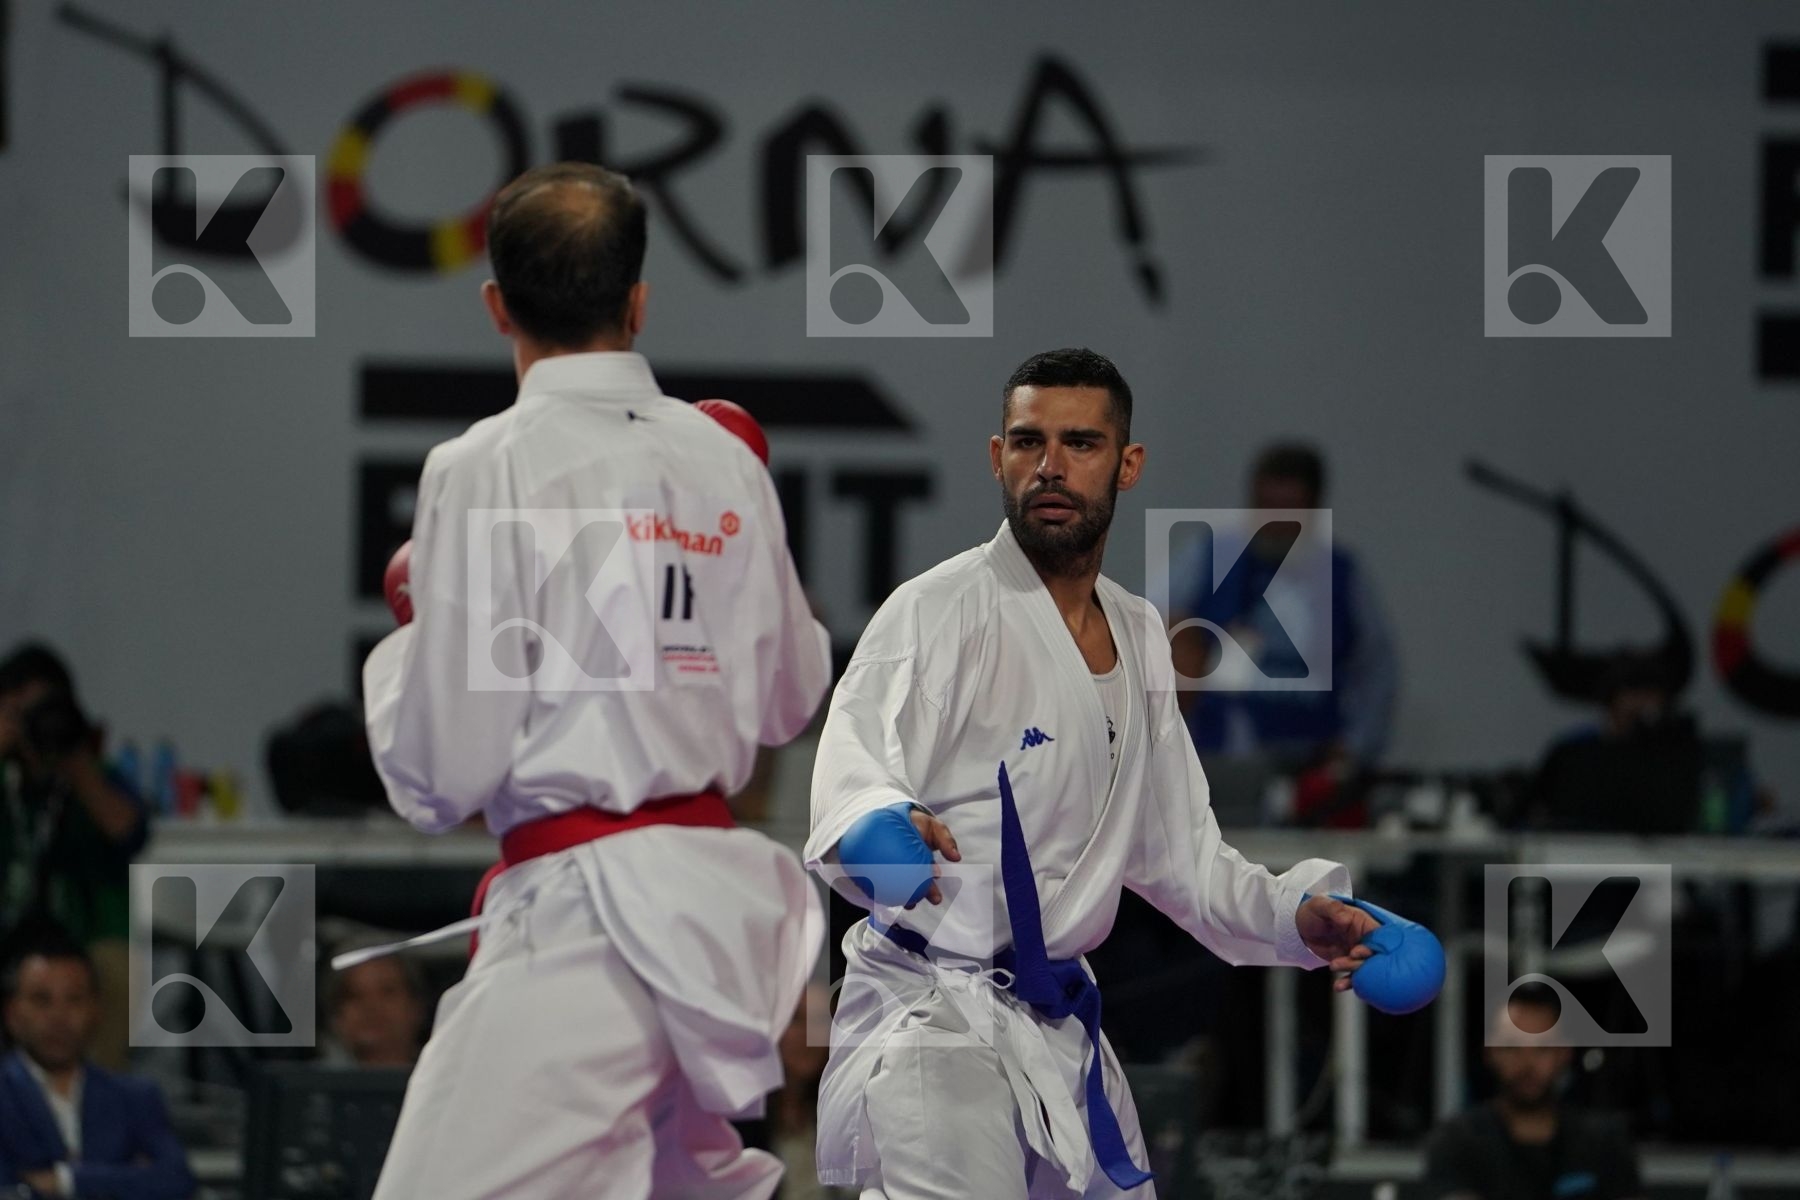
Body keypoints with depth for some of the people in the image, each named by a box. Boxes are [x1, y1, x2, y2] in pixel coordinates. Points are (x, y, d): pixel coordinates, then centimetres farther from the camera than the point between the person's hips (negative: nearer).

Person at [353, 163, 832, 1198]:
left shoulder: (484, 470, -10)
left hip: (576, 912, -7)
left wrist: (404, 639, 10)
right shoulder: (725, 461, 6)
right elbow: (789, 702, 18)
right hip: (721, 898, 7)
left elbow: (442, 771, -8)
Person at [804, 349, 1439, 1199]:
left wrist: (1293, 915, 4)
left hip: (1057, 1023, 8)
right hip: (932, 1008, -8)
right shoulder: (939, 612, -12)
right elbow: (854, 774, -26)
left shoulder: (1139, 638, 13)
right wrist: (876, 831, -49)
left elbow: (1173, 849, 20)